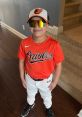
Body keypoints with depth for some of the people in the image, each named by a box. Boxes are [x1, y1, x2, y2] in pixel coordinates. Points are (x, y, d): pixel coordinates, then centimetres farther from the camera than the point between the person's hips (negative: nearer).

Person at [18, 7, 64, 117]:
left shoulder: (54, 44, -29)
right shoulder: (24, 43, -22)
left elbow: (58, 65, -16)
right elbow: (21, 61, -7)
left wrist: (54, 82, -7)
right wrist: (22, 78, 1)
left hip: (46, 80, -1)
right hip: (30, 78, 2)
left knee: (46, 96, 29)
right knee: (30, 94, 33)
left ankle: (48, 108, 63)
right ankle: (30, 104, 67)